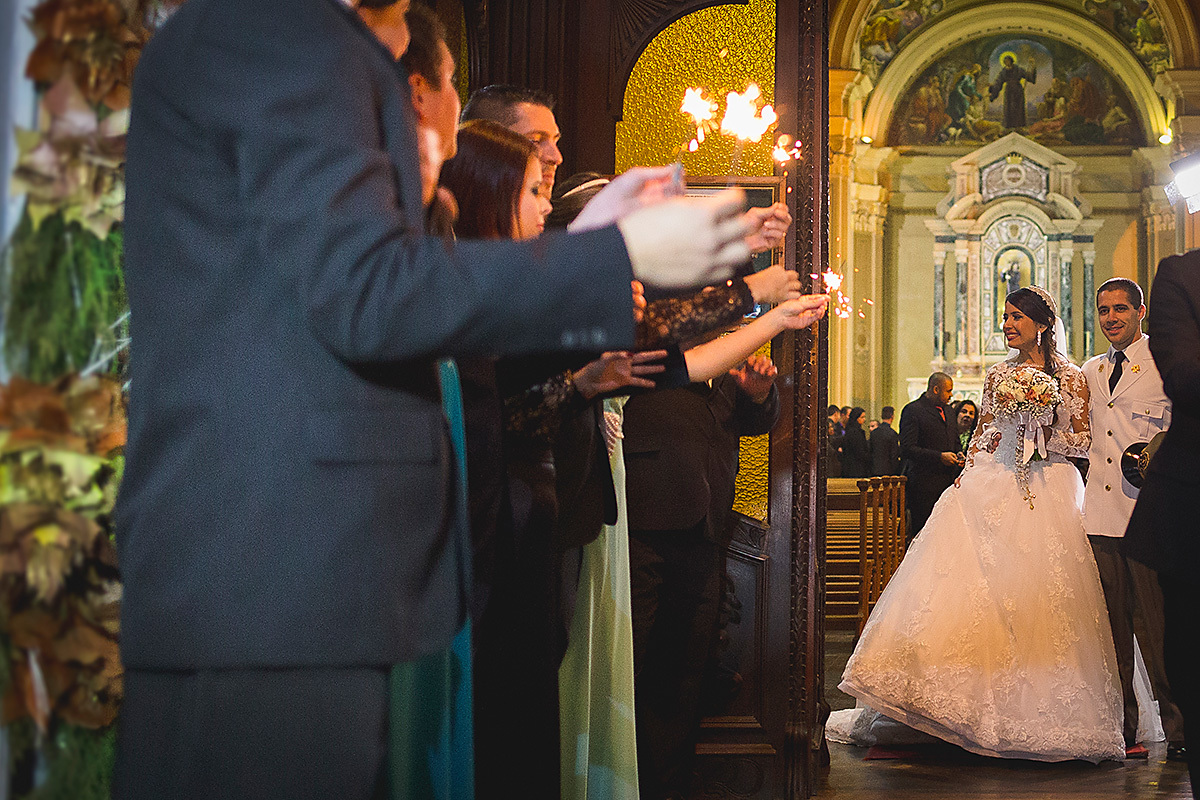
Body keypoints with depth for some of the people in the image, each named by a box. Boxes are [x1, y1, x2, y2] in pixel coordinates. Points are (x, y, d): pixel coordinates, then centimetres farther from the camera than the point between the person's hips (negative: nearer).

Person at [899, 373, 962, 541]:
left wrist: (958, 455, 8)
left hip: (947, 483, 7)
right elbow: (907, 449, -15)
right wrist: (939, 457, -18)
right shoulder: (913, 411, -7)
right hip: (925, 486, -7)